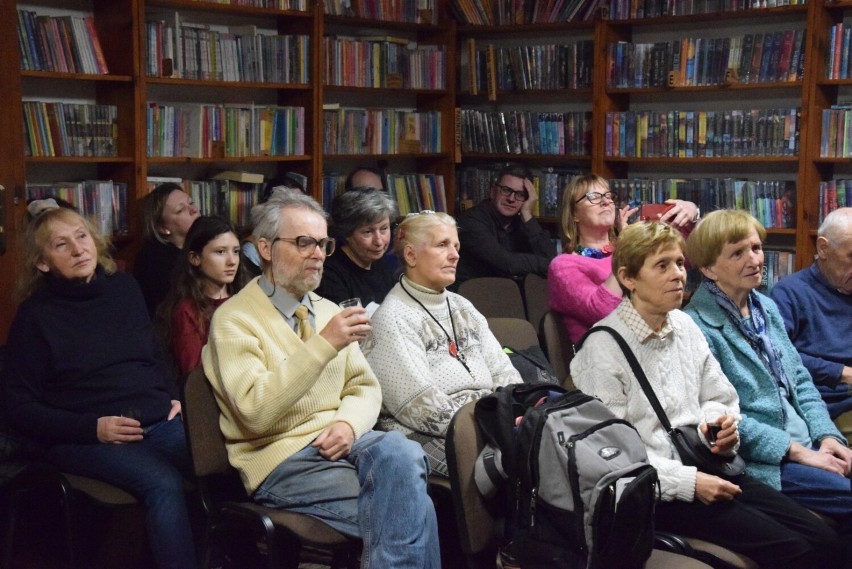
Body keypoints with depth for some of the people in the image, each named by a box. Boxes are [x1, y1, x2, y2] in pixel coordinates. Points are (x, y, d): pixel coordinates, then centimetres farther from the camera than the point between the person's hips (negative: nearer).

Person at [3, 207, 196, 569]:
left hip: (157, 421, 4)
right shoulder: (36, 315, -1)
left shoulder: (124, 288, 12)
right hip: (82, 437, -4)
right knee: (164, 484, -34)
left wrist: (174, 397, 5)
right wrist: (92, 427, -14)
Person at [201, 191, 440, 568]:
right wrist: (324, 345, -28)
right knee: (413, 511, -25)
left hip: (342, 442, 6)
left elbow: (365, 387, 14)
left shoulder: (329, 310, 15)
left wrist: (348, 423, -11)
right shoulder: (234, 320, -7)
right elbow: (255, 412, -20)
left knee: (401, 452, -29)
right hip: (282, 458, -6)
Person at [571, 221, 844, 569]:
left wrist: (720, 424, -2)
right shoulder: (602, 350, -11)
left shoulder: (685, 325, 12)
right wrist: (686, 482, -19)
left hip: (708, 469, 7)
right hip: (658, 489, -7)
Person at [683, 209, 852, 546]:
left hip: (807, 445, 8)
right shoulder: (697, 326, -13)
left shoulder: (767, 308, 13)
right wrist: (796, 451, -16)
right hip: (760, 462, -8)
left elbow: (800, 379, 16)